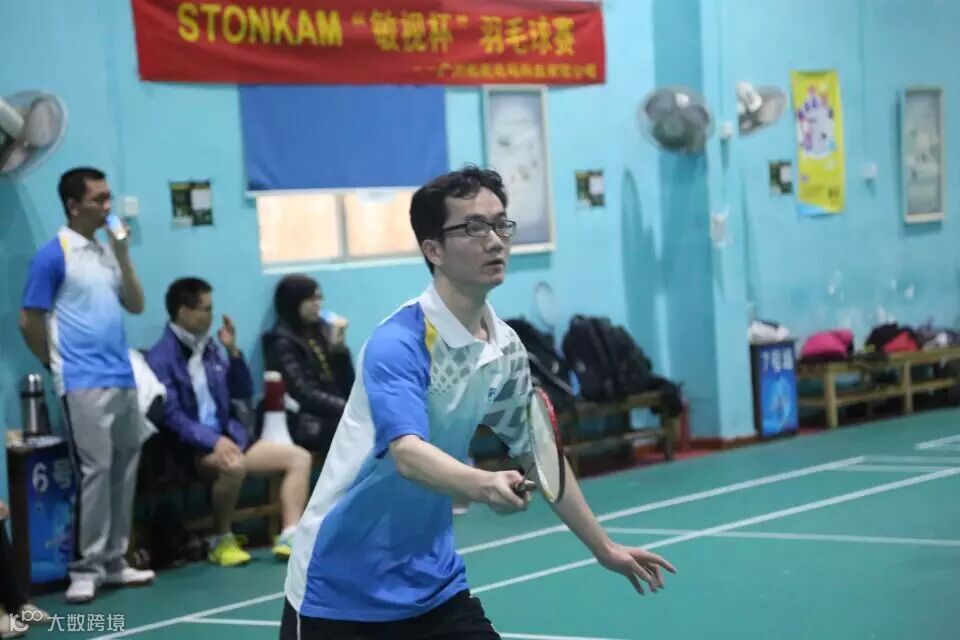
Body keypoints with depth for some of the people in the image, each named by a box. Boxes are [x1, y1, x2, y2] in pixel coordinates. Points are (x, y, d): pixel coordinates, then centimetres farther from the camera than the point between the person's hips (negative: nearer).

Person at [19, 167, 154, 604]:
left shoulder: (107, 251, 13)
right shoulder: (53, 256, -8)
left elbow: (136, 305, 13)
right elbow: (29, 322, -5)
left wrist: (123, 256, 2)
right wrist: (61, 367, 5)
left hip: (123, 379, 7)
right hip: (85, 385, -7)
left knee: (125, 470, 8)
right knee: (95, 471, -8)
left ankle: (114, 562, 15)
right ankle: (86, 568, -1)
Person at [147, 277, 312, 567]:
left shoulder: (207, 347, 13)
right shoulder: (161, 357, -9)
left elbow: (244, 393, 17)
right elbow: (171, 416, -18)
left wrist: (233, 350, 4)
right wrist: (213, 440, -29)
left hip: (228, 436, 8)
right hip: (191, 448, -8)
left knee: (299, 457, -4)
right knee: (233, 465, -39)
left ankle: (289, 537, -16)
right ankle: (221, 540, -17)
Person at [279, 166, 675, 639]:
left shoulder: (506, 347, 2)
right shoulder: (397, 344, -21)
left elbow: (538, 451, 15)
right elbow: (408, 454, -36)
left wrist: (602, 547, 19)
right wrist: (484, 485, -54)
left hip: (433, 582, 6)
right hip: (341, 587, -6)